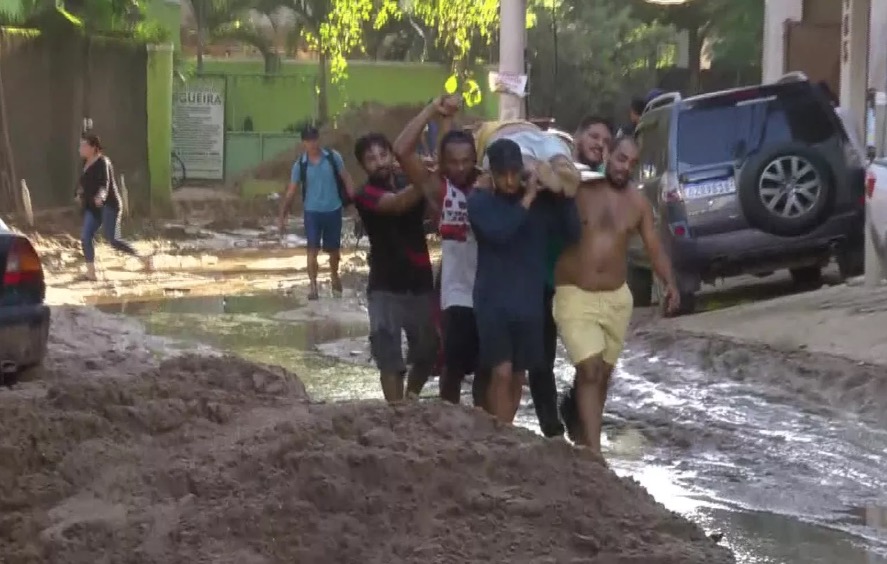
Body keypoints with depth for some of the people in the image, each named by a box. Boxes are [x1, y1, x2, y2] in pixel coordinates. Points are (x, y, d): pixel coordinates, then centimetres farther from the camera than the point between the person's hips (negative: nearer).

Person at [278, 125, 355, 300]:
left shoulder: (333, 157, -7)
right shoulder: (300, 165, -6)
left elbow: (346, 179, 1)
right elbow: (291, 192, -2)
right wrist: (282, 216, -6)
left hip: (333, 210, 1)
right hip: (312, 211, -1)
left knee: (334, 249, 14)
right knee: (312, 249, -7)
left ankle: (334, 277, 39)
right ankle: (313, 285, -1)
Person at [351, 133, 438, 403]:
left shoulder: (410, 186, 9)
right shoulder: (366, 195, -9)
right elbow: (398, 204, -29)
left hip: (420, 283, 5)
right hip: (386, 287, -4)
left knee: (428, 352, 12)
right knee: (390, 359, -5)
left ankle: (411, 400, 35)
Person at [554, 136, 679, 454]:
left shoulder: (638, 204, 4)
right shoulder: (578, 190, -7)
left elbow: (654, 248, 3)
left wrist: (669, 283, -14)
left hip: (617, 298, 5)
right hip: (574, 296, -5)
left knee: (603, 374, 14)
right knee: (589, 370, -15)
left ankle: (579, 427, 39)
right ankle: (593, 451, -17)